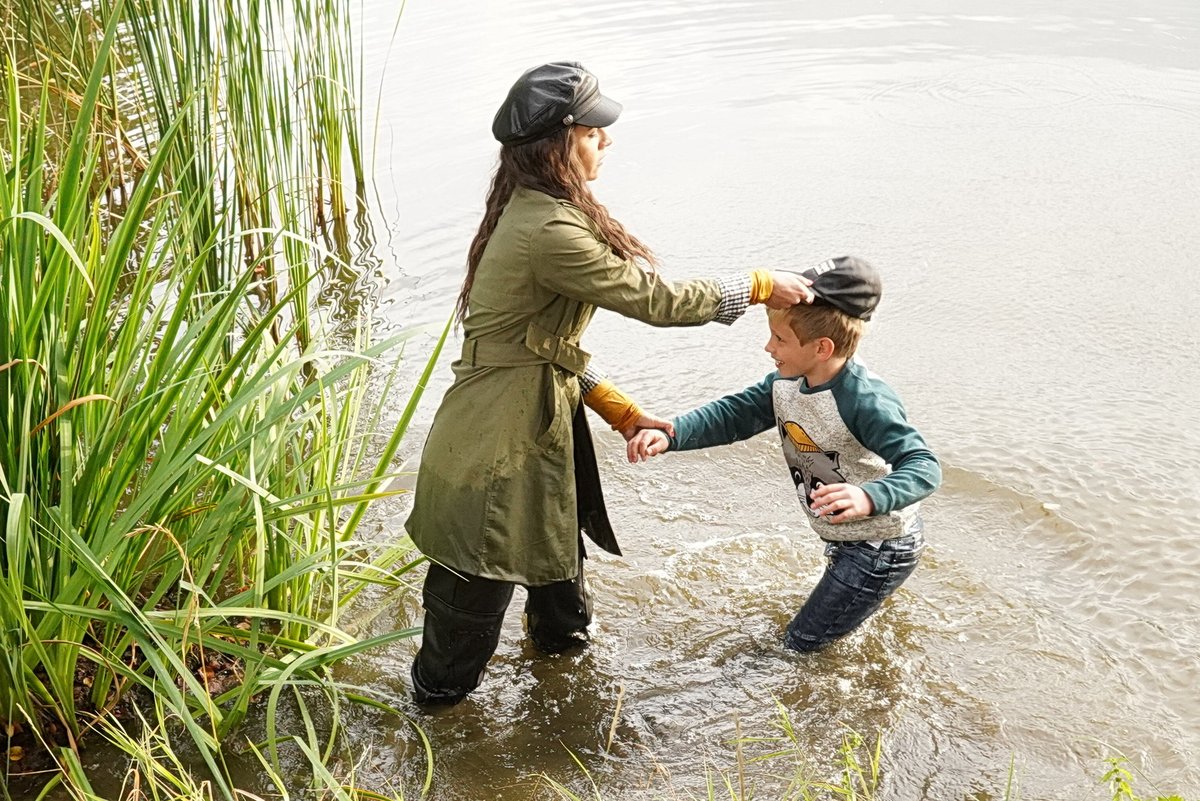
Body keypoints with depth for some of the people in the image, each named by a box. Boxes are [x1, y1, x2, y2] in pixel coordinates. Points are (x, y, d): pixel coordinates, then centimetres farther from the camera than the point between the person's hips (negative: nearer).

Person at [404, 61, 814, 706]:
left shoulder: (531, 211, 5)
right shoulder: (551, 231, -28)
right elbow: (652, 298, -20)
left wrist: (619, 409, 8)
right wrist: (759, 287, -9)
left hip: (540, 413, 10)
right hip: (499, 440, -10)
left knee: (559, 532, 31)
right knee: (478, 585, 11)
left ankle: (560, 632, 57)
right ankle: (439, 691, 34)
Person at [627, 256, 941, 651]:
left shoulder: (866, 401, -33)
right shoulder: (786, 383, -7)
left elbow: (923, 465, -38)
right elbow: (734, 414, -6)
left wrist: (868, 498, -57)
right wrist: (669, 434, -23)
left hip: (882, 548, -9)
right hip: (845, 541, 9)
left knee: (799, 645, 1)